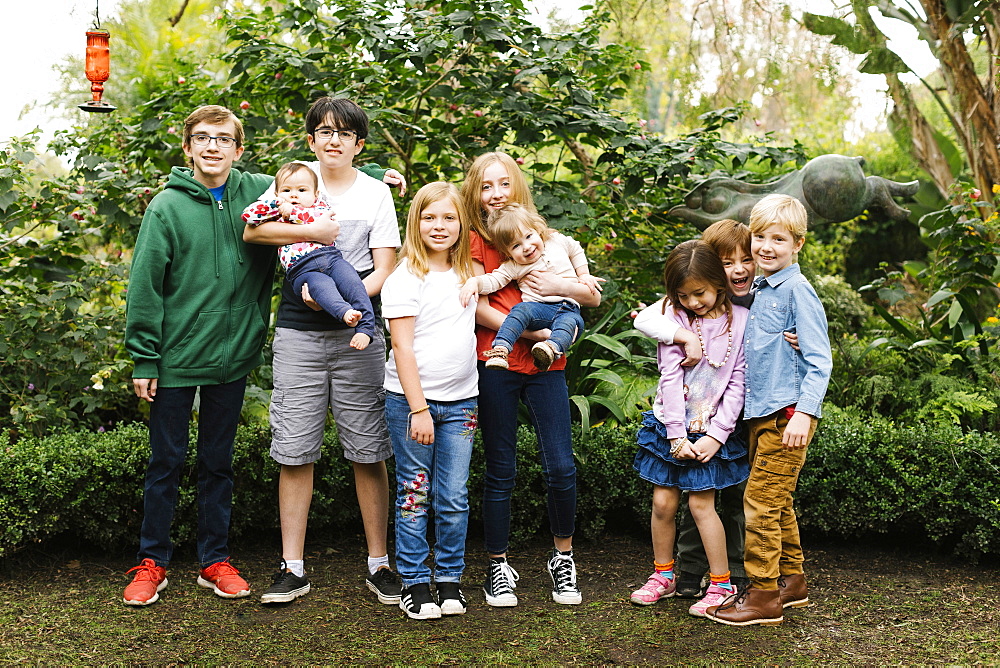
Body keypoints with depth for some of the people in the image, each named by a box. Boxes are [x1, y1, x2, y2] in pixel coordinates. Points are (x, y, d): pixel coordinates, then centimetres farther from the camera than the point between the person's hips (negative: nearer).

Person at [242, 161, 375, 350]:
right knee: (321, 284, -33)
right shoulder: (276, 216, 25)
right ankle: (345, 313, -57)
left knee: (351, 280, -25)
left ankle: (366, 326, -31)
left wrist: (293, 212, 1)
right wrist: (279, 204, 11)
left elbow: (323, 218, -1)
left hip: (331, 257, 2)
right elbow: (248, 214, 12)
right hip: (302, 270, -2)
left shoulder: (320, 204, 22)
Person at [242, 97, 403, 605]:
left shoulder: (376, 192, 7)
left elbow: (384, 270, 0)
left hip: (358, 334, 0)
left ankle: (379, 564, 13)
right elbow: (252, 230, -6)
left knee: (369, 453, 2)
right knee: (294, 452, 2)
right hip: (298, 334, 0)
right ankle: (292, 568, 11)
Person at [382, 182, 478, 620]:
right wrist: (418, 409, -14)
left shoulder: (466, 276, 10)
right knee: (414, 495, 3)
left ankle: (450, 580, 18)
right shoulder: (405, 279, -7)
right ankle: (415, 583, 14)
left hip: (460, 402, 4)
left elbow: (483, 315, 27)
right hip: (411, 400, -4)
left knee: (453, 499, 5)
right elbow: (402, 348, -10)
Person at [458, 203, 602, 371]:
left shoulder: (558, 241, 11)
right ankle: (500, 349, -44)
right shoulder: (514, 267, 6)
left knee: (572, 321, -34)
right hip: (538, 308, 0)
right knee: (521, 309, -33)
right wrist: (474, 282, -23)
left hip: (569, 308, 1)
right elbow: (493, 281, -3)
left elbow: (576, 250, 30)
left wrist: (584, 275, 22)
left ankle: (552, 348, -60)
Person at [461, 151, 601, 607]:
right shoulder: (476, 241, 2)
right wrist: (535, 333, -15)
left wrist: (560, 286, -11)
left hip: (546, 366, 2)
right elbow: (480, 309, -9)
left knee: (561, 468, -3)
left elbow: (593, 296, 9)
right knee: (501, 471, 4)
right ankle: (498, 567, 19)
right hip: (496, 366, -2)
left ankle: (563, 557, 19)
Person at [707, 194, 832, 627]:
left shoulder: (797, 290, -11)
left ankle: (763, 595, 1)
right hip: (760, 412, 9)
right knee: (778, 501, 16)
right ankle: (792, 582, 29)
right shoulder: (761, 291, 14)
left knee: (761, 499, -7)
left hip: (787, 413, -9)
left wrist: (803, 412, -22)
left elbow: (819, 359, -14)